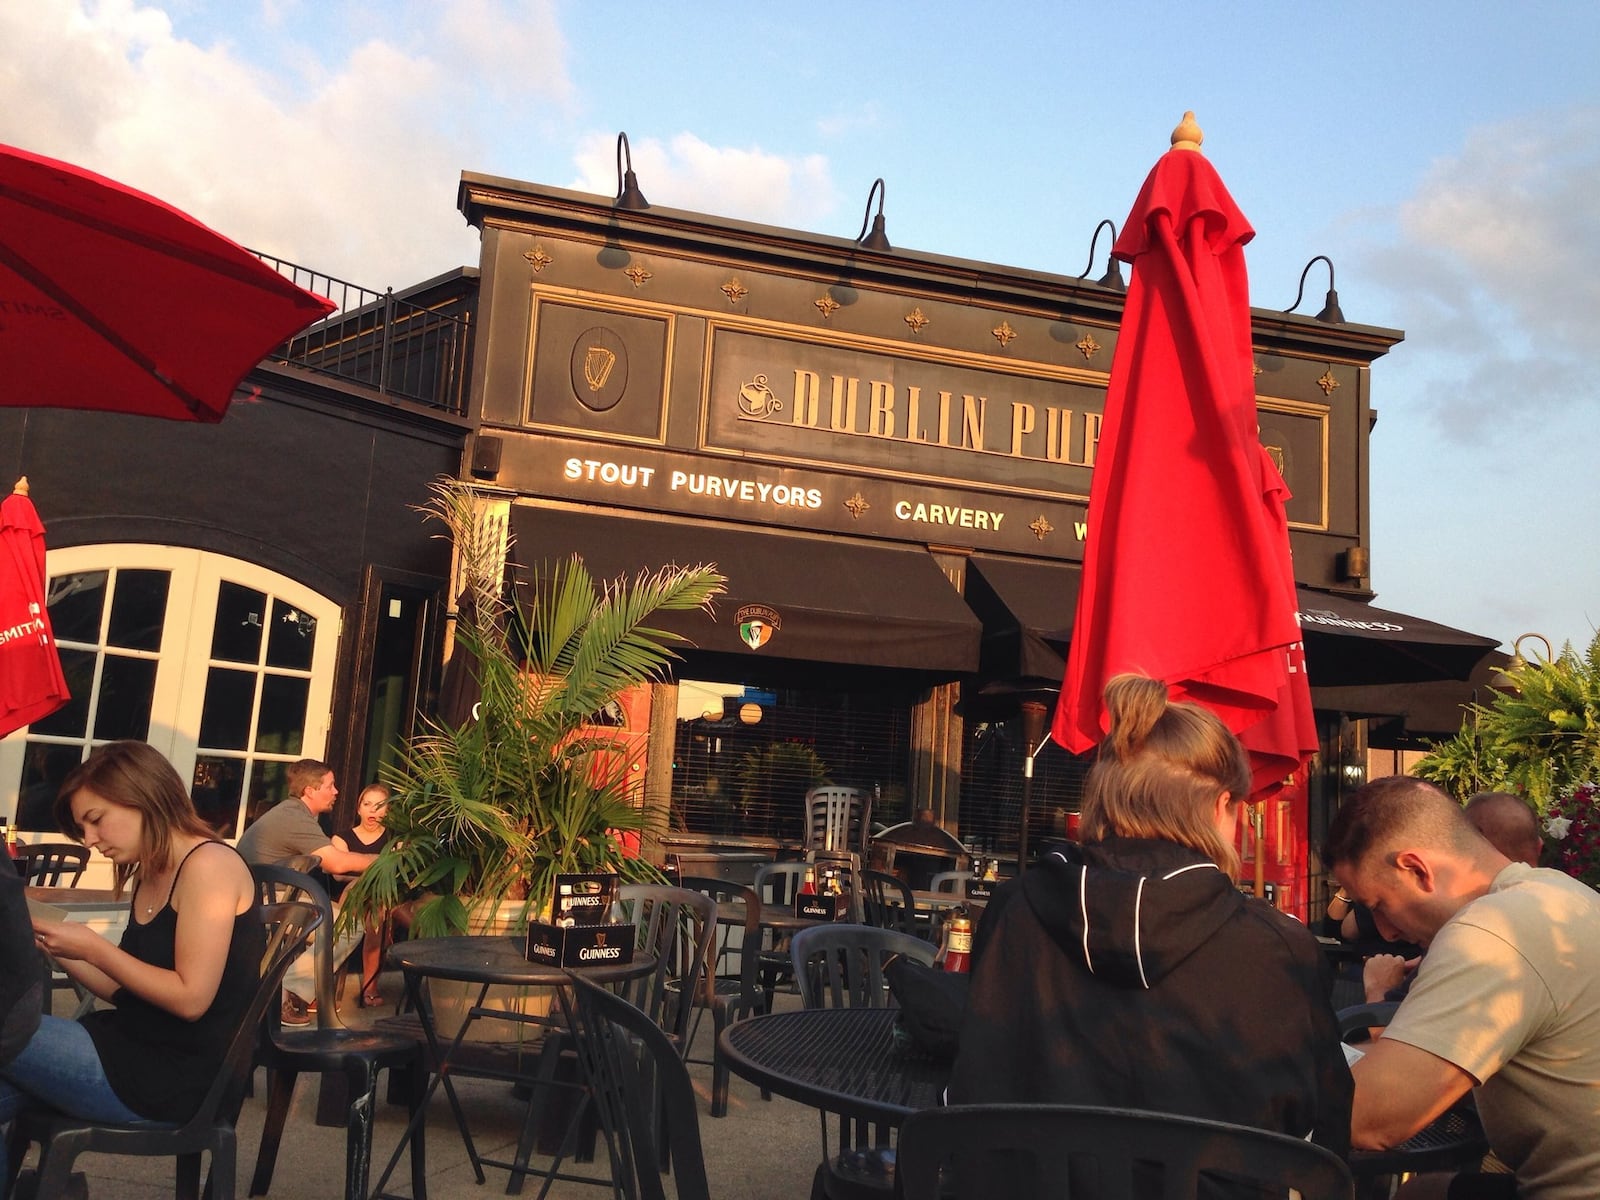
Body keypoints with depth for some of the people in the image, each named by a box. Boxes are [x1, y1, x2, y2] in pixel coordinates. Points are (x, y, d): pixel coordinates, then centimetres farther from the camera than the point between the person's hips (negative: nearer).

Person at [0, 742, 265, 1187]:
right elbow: (127, 991, 13)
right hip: (138, 1049, 8)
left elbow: (191, 999, -19)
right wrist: (56, 948, 4)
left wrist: (93, 947, -13)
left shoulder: (208, 865, -15)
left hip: (175, 1076, -8)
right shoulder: (147, 878, 14)